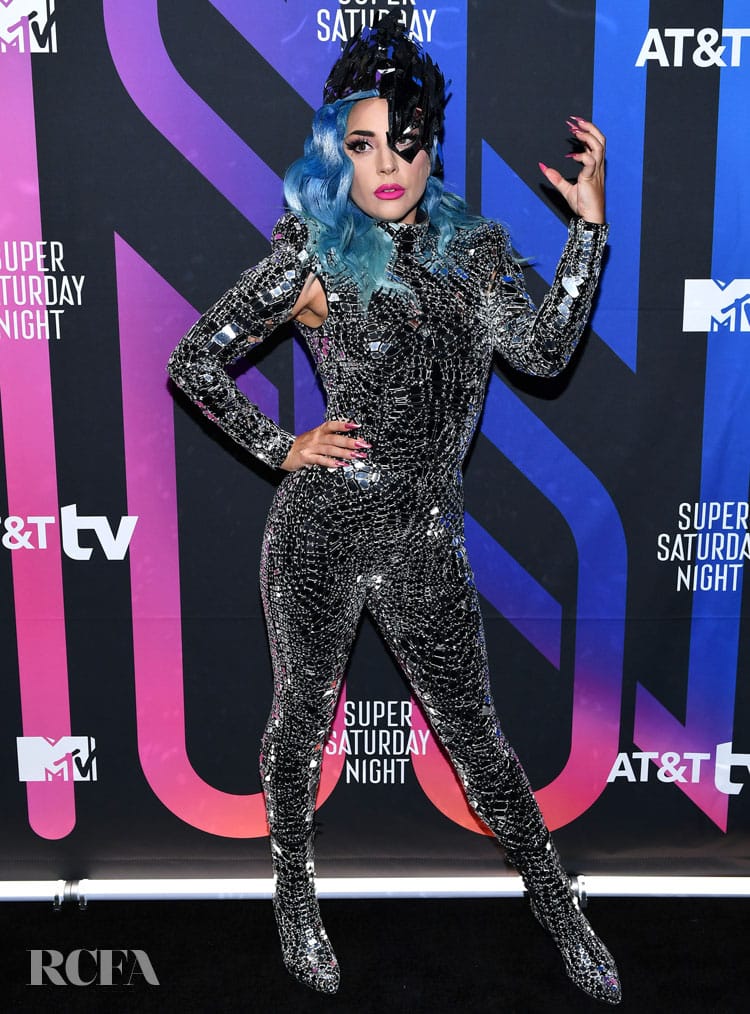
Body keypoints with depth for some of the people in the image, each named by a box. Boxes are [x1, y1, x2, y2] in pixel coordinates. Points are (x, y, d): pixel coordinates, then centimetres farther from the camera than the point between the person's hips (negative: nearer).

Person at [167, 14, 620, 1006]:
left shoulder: (474, 249, 8)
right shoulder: (314, 253, 0)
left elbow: (542, 351, -7)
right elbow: (194, 360, 4)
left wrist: (588, 223, -11)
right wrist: (280, 448, -2)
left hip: (427, 542, 2)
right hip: (322, 525, -1)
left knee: (474, 732, 10)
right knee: (305, 710, 15)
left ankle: (556, 901, 32)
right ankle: (295, 894, 40)